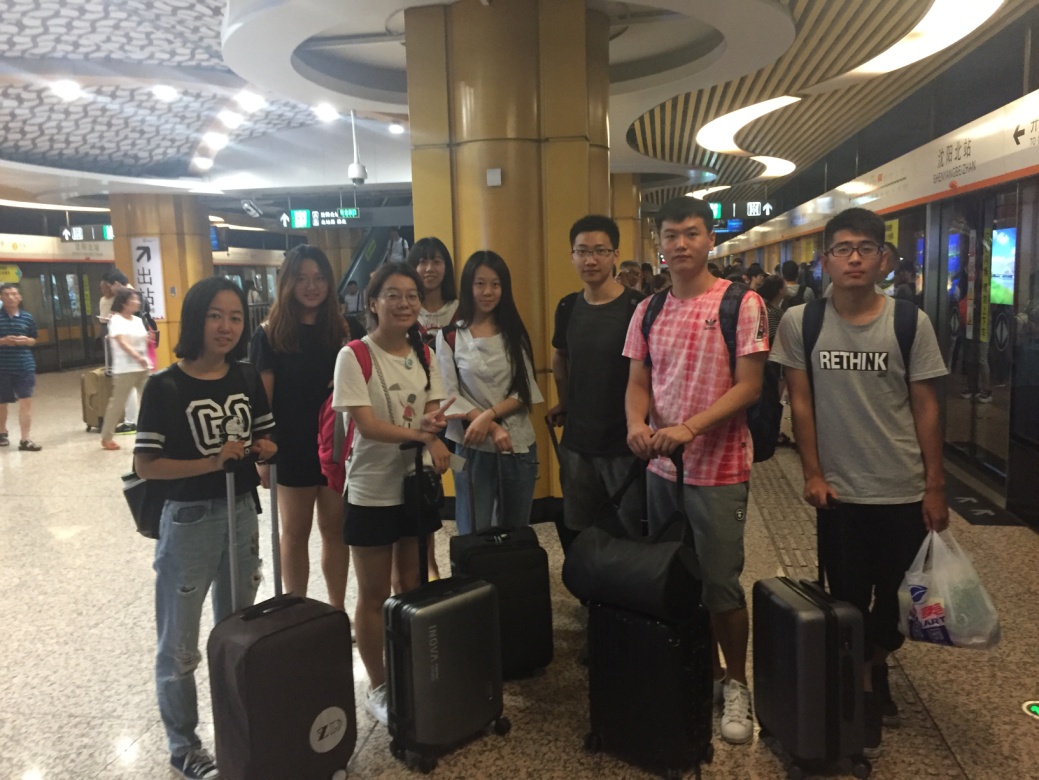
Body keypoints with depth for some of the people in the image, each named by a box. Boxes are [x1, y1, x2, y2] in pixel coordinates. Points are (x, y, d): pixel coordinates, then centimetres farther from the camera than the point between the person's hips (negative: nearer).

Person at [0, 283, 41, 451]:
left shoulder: (27, 317, 4)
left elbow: (34, 340, 12)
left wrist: (26, 340, -8)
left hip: (25, 366, 1)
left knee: (26, 401, -6)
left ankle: (25, 439, -2)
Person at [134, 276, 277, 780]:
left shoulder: (247, 379, 1)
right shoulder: (165, 386, -14)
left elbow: (267, 438, 12)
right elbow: (146, 465, -15)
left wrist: (265, 449, -10)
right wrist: (211, 461, -25)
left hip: (242, 513, 5)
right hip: (188, 521, -5)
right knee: (180, 646, 9)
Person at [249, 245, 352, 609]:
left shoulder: (342, 330, 5)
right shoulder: (269, 335, -5)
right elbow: (261, 400, -7)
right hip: (293, 447, -3)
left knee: (335, 529, 11)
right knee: (295, 533, 10)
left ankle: (338, 610, 24)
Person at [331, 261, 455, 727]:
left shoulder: (422, 354, 5)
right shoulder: (355, 356, -13)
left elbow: (433, 414, 4)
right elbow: (366, 425, -20)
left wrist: (436, 442, -18)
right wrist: (418, 431, -36)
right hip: (372, 493, -5)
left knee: (413, 588, 16)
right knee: (374, 596, 8)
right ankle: (378, 688, 25)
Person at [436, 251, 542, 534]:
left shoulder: (514, 333, 6)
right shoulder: (450, 336, -1)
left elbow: (525, 391, 0)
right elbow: (449, 395, -6)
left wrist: (488, 415, -16)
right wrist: (492, 428, -16)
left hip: (519, 445, 3)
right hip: (473, 447, -2)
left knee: (517, 531, 13)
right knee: (474, 533, 5)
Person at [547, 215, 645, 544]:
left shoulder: (638, 307, -13)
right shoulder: (567, 307, 4)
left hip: (627, 442, -5)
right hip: (576, 442, 5)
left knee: (632, 538, 8)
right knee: (576, 536, 17)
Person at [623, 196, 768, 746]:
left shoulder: (742, 303, -8)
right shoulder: (648, 311, 8)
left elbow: (749, 385, -12)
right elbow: (638, 382, 9)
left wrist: (690, 428, -23)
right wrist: (637, 423, -13)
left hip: (718, 469, -5)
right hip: (662, 466, 5)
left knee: (721, 585, 4)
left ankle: (735, 683, 27)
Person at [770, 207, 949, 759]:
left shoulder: (911, 323, -4)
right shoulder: (800, 323, -5)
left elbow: (925, 408, -1)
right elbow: (800, 402, -2)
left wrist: (935, 487, -1)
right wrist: (812, 474, -6)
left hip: (904, 491, 1)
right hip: (840, 492, -1)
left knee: (894, 598, 14)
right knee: (848, 600, 10)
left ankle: (878, 670, 42)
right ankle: (861, 693, 30)